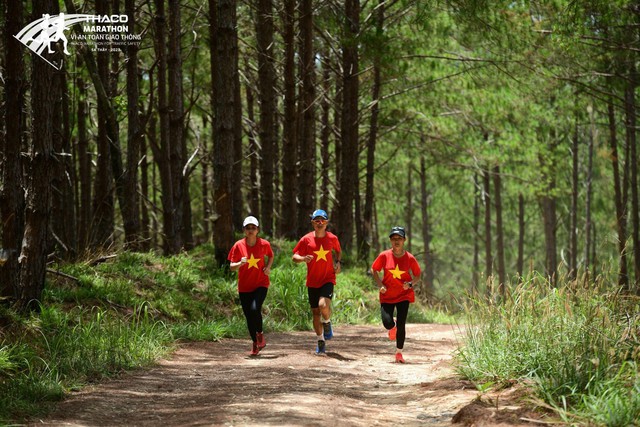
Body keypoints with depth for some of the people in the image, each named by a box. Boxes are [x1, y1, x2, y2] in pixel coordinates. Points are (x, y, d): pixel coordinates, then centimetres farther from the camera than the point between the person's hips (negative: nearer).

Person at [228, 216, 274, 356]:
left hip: (261, 284, -2)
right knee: (248, 316, 5)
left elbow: (270, 256, 17)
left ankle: (260, 334, 4)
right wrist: (240, 263, -25)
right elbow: (232, 267, -4)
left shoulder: (264, 244, -5)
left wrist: (268, 267, -2)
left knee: (255, 309, -24)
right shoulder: (238, 246, -6)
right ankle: (255, 343, 24)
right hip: (244, 286, 2)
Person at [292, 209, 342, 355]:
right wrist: (303, 258, -24)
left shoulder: (332, 238, -2)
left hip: (328, 279, -1)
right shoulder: (306, 239, -6)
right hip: (312, 281, 1)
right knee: (315, 312, 5)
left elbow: (338, 251, 20)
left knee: (323, 304, -26)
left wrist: (338, 262, 1)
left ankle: (327, 323, 8)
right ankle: (321, 342, 20)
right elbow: (294, 257, -3)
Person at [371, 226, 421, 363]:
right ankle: (392, 327, 30)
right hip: (387, 295, 0)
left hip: (403, 295, 0)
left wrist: (411, 284, -16)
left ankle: (399, 353, 11)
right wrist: (380, 284, -9)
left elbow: (417, 275, 4)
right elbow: (374, 270, 4)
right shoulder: (384, 256, -9)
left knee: (401, 325, -5)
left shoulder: (410, 258, -9)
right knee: (387, 323, -11)